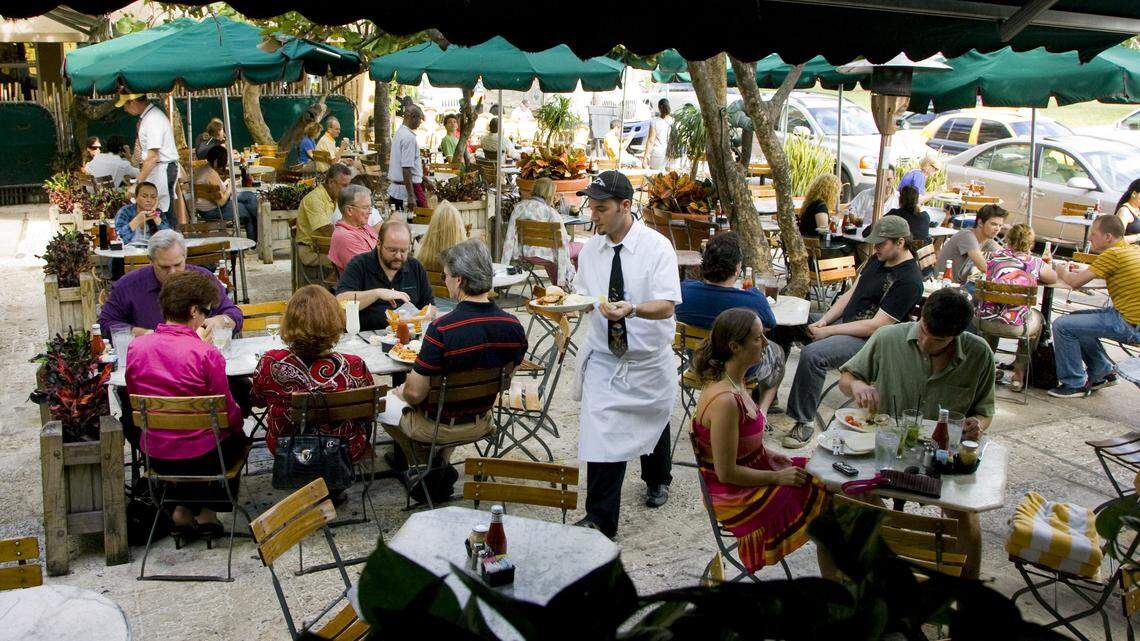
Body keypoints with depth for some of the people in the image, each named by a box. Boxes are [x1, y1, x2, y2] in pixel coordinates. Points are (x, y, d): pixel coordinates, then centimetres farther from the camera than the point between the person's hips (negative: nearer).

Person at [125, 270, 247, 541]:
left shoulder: (136, 347, -8)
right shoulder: (205, 353, -22)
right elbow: (228, 412, -13)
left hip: (154, 455, 4)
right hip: (201, 456, -4)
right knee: (237, 439, 29)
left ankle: (182, 508, 27)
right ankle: (207, 512, 29)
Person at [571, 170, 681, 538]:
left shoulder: (656, 247, -15)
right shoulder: (591, 249, -1)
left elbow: (667, 306, -23)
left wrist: (632, 309, -41)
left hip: (649, 359, -1)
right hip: (603, 359, 2)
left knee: (652, 422, 22)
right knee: (600, 432, -11)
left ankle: (657, 481, 52)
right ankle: (600, 520, -3)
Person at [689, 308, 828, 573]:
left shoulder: (732, 381, -1)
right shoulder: (725, 401, -31)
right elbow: (726, 473, -26)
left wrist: (769, 454, 3)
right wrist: (778, 477, -16)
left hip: (754, 469, 9)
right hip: (738, 495, -9)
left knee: (823, 480, 10)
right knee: (828, 505, 0)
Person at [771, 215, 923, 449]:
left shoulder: (908, 281, -20)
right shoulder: (876, 259, 9)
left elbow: (876, 326, -23)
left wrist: (828, 331, -20)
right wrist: (823, 321, -3)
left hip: (867, 341, -10)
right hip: (844, 321, 10)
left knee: (813, 354, -34)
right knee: (783, 323, 5)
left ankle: (804, 423, -21)